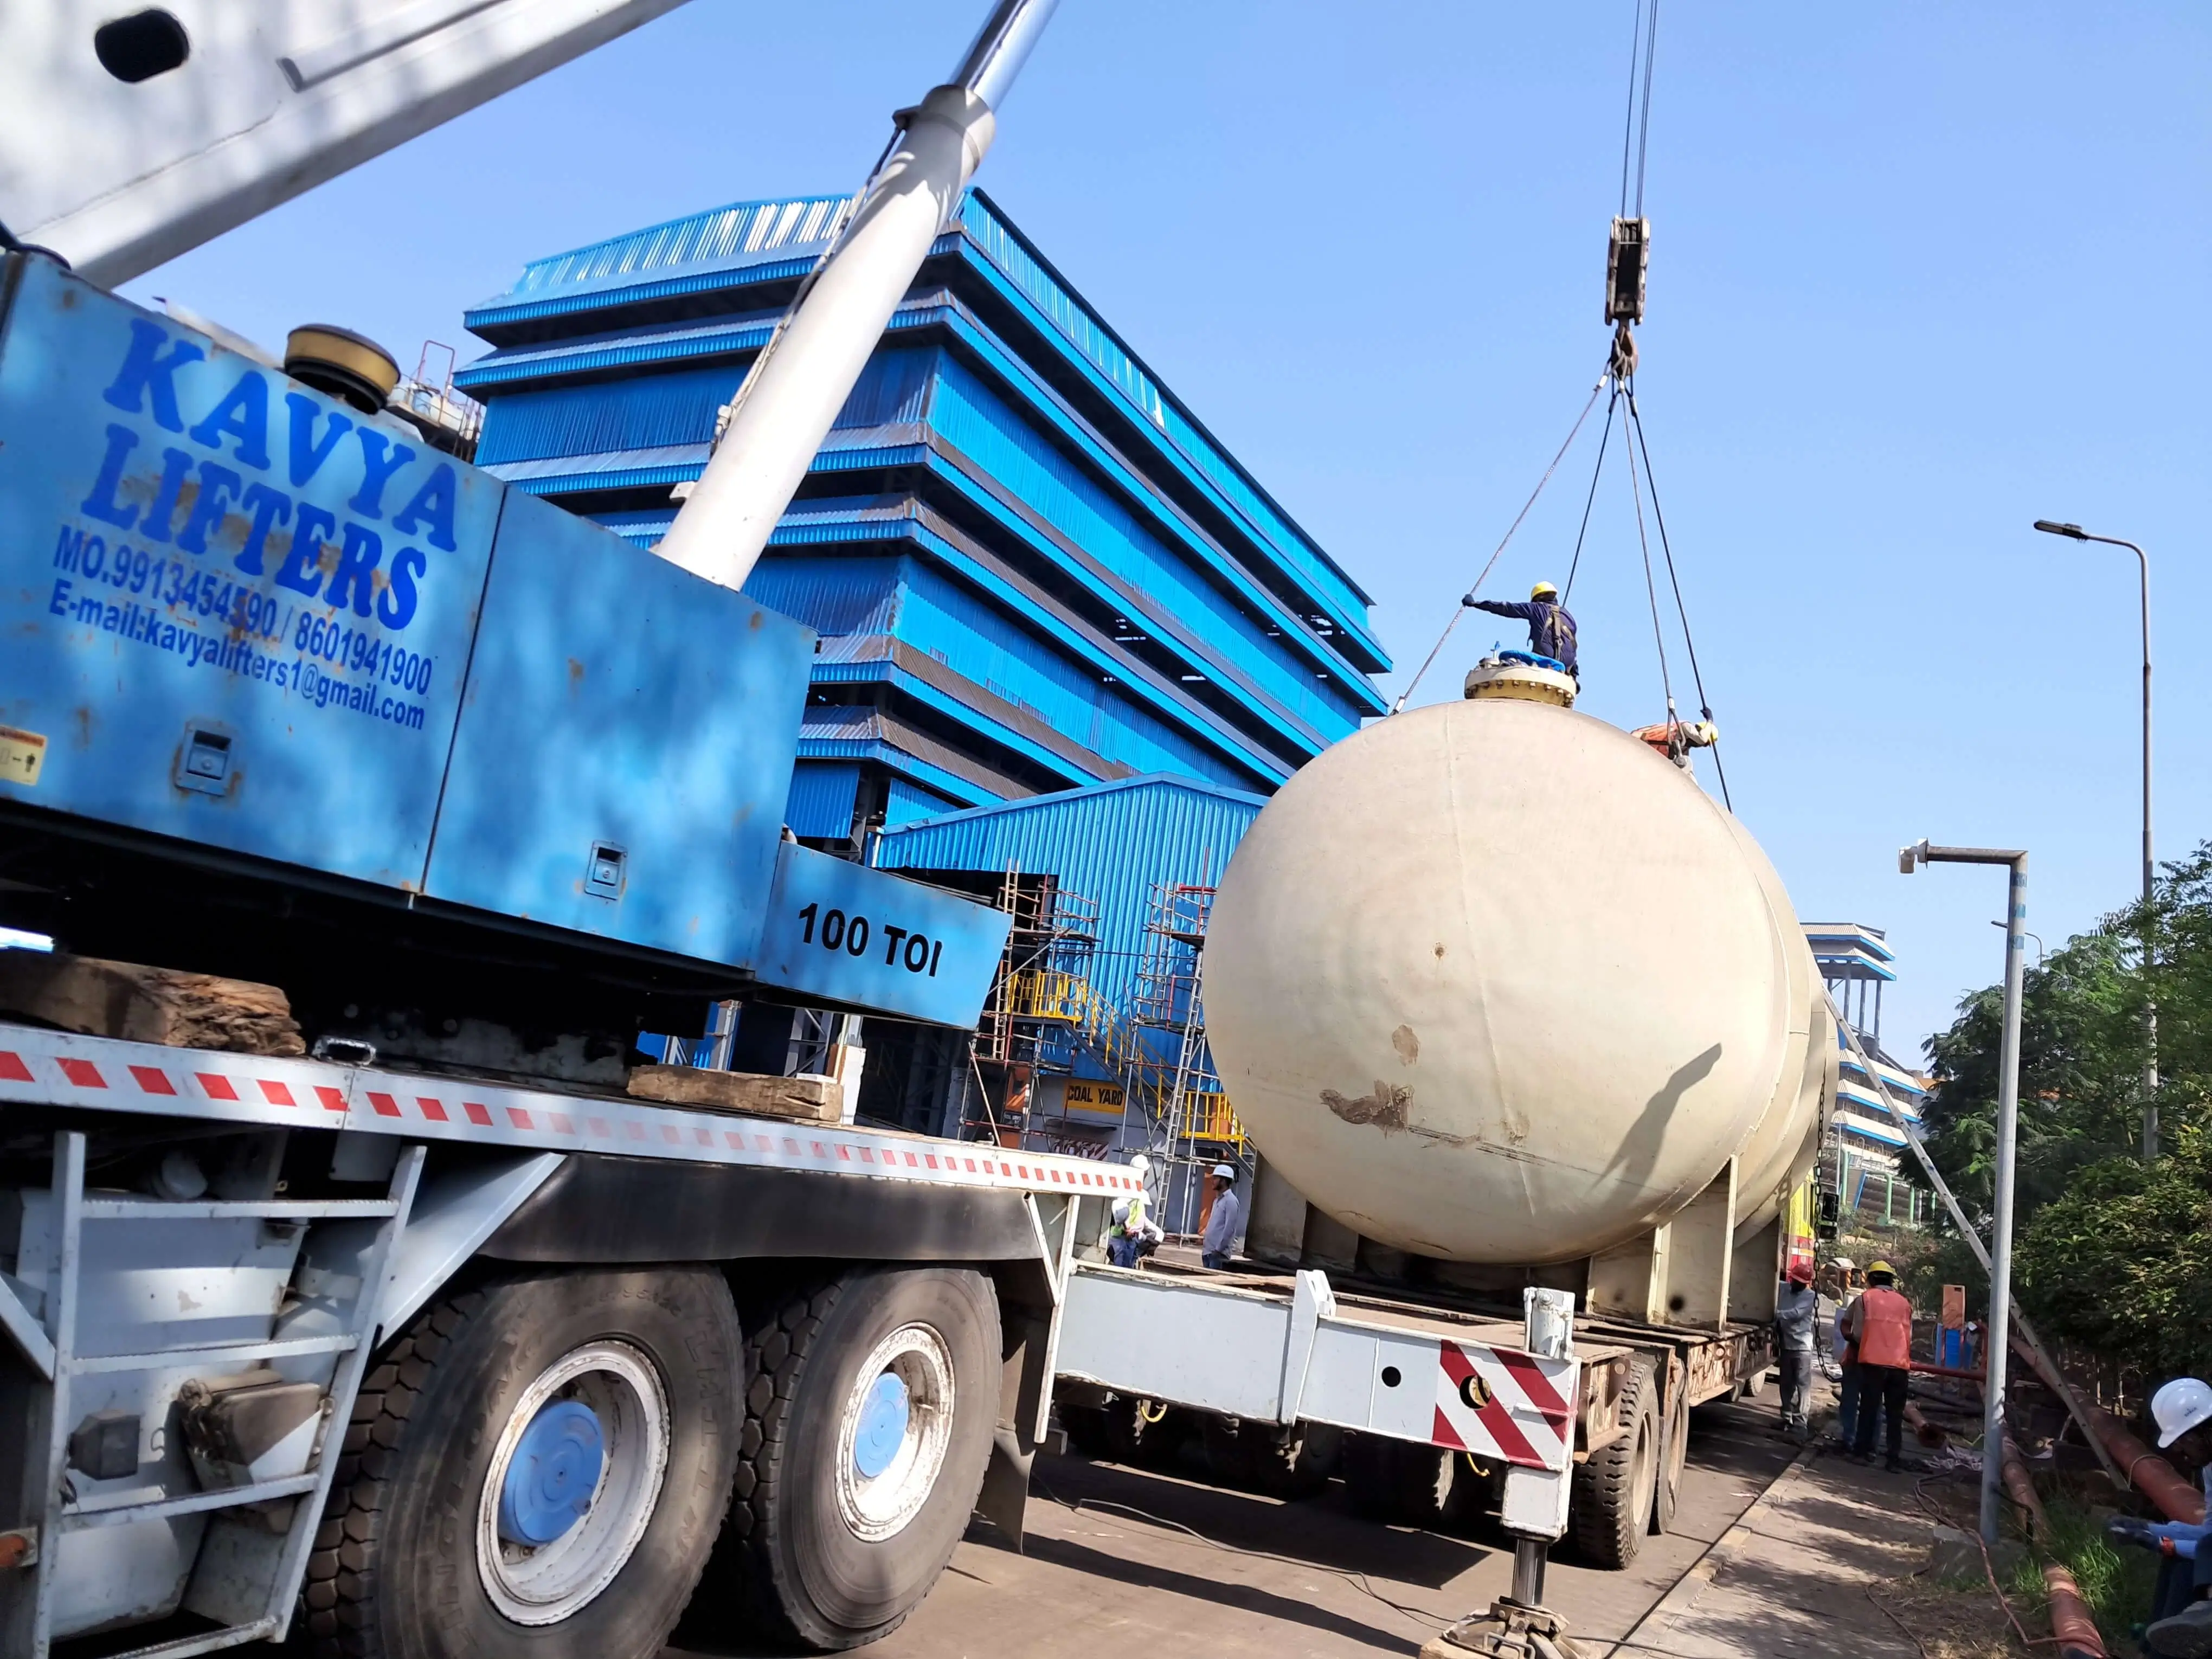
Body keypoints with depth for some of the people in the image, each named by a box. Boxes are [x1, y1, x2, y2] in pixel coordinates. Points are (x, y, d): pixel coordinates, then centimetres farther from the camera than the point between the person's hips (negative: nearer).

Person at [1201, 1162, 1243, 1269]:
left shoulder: (1231, 1201, -11)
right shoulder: (1218, 1199, 17)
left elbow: (1229, 1229, -17)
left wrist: (1219, 1249, -18)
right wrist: (1205, 1240, 15)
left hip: (1219, 1253, -9)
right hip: (1208, 1250, 9)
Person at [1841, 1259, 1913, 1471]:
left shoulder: (1865, 1298, 6)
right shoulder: (1904, 1302, 14)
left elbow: (1857, 1334, 5)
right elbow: (1909, 1336, 16)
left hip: (1873, 1361, -2)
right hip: (1899, 1364, 2)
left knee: (1868, 1408, 7)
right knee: (1895, 1414, 7)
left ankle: (1862, 1452, 9)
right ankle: (1894, 1459, 6)